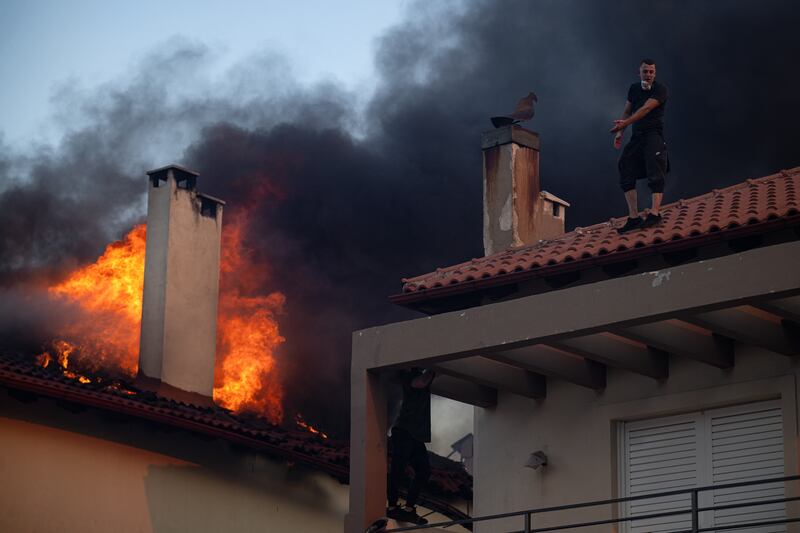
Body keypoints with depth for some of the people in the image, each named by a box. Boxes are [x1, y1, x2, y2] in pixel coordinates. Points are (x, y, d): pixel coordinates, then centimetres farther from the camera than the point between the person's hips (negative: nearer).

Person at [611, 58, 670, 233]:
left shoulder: (660, 89, -6)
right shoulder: (634, 88, 15)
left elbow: (646, 108, -18)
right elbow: (627, 111, 20)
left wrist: (625, 123, -27)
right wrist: (620, 132, 6)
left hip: (653, 135, -6)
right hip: (637, 136, 7)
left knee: (655, 174, -17)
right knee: (626, 174, -2)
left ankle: (655, 213, -23)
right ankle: (634, 217, -3)